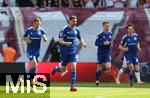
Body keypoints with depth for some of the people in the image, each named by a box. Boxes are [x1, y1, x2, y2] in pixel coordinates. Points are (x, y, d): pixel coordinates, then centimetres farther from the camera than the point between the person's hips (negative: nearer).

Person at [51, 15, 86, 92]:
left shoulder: (76, 30, 6)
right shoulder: (64, 30, -9)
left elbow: (80, 38, 22)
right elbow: (60, 41, -14)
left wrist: (83, 43, 1)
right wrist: (66, 43, -35)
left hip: (73, 51, 3)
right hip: (65, 52, -3)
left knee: (73, 66, -15)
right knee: (63, 70, 5)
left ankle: (72, 86, -11)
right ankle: (56, 69, 43)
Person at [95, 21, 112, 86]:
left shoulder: (110, 34, 4)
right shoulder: (100, 35, -10)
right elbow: (96, 43, -12)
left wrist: (110, 43, -1)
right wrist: (104, 43, -22)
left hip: (107, 53, 3)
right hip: (100, 53, -3)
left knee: (108, 67, -13)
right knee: (99, 68, 4)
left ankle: (102, 68, 20)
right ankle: (97, 80, 20)